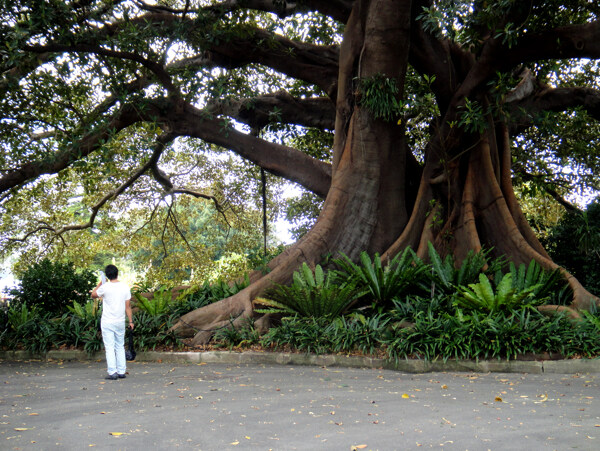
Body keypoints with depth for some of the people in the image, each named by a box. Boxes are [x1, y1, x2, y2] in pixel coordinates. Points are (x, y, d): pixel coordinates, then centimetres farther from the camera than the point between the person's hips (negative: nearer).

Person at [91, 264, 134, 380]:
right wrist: (130, 321, 8)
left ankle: (112, 373, -3)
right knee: (120, 347, 13)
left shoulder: (105, 287, -11)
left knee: (110, 348, 0)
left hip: (107, 323, -3)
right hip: (120, 322, 3)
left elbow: (93, 295, 8)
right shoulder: (125, 287, -1)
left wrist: (100, 283, 16)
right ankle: (121, 372, 14)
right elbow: (128, 306, 2)